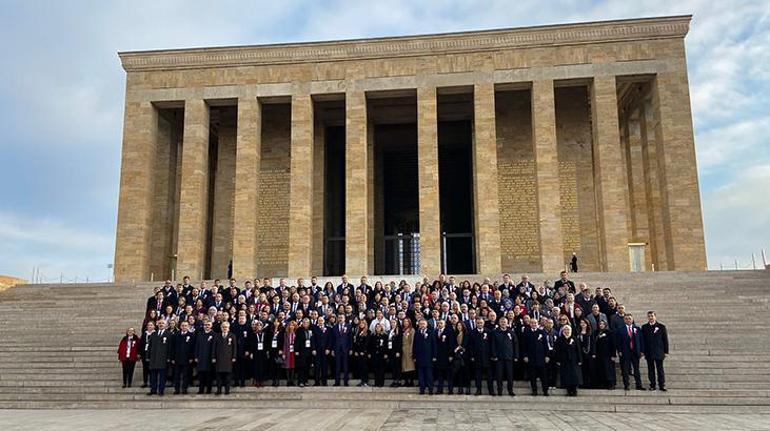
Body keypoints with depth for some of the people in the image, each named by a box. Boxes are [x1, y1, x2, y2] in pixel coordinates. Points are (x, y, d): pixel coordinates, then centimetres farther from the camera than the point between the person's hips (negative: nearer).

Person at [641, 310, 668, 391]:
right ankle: (652, 385, 10)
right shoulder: (644, 327, 6)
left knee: (660, 369, 2)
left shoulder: (661, 326, 2)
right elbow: (642, 339, 6)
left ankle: (662, 385, 8)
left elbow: (665, 340, 3)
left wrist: (666, 351, -2)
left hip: (659, 352, -1)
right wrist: (642, 351, 1)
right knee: (651, 369, 5)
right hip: (648, 352, 1)